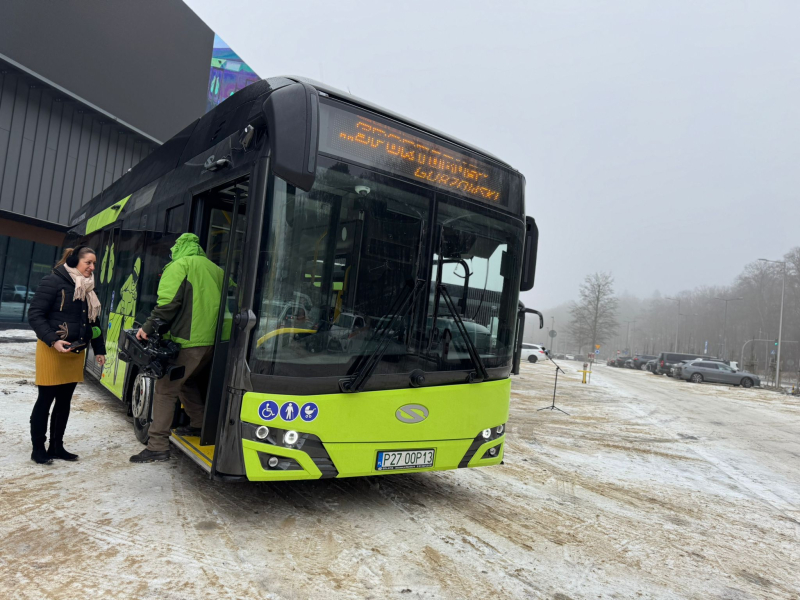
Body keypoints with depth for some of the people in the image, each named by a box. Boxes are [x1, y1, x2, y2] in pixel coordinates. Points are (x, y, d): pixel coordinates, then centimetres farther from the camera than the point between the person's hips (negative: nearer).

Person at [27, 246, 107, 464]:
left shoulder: (88, 288, 12)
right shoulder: (53, 281, -10)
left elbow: (93, 321, 18)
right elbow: (35, 314, -13)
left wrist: (99, 349, 14)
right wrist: (53, 340, -24)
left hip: (77, 352, 7)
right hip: (52, 351, -7)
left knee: (64, 401, 12)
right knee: (45, 400, 2)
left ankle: (56, 446, 22)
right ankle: (38, 448, 13)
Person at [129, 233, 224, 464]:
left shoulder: (178, 266, -2)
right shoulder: (215, 269, 18)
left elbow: (168, 303, -14)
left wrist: (148, 327, -7)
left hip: (188, 342, -8)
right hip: (212, 341, 8)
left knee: (165, 389, -3)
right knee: (186, 381, 27)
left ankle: (158, 446, -4)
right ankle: (199, 425, 34)